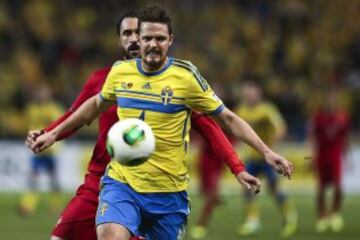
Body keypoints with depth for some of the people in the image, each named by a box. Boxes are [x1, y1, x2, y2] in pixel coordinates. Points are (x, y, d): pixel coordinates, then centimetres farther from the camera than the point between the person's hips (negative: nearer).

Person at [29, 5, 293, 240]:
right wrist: (54, 133, 28)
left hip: (169, 191, -1)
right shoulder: (120, 72, 4)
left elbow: (227, 117, 0)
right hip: (122, 182, 1)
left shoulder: (186, 76, -5)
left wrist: (266, 151, -8)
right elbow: (97, 104, 24)